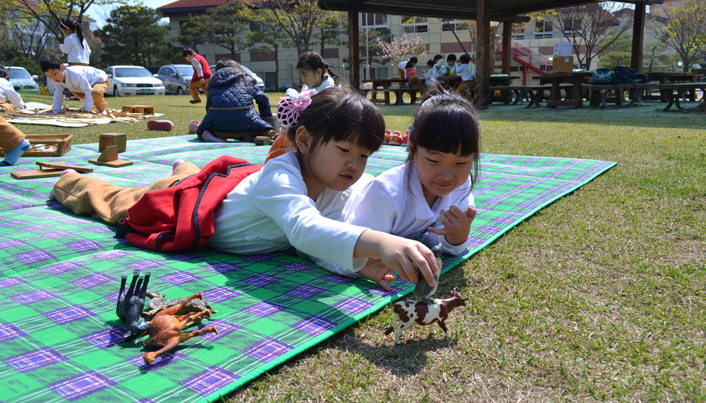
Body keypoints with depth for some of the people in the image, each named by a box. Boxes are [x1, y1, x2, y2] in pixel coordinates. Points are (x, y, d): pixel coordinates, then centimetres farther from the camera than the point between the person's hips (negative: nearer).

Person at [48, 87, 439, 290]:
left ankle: (183, 167, 73)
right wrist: (378, 241, -80)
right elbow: (304, 229, -66)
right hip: (187, 201, -5)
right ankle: (69, 181, 54)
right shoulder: (280, 176, -47)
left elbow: (320, 244, -28)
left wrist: (361, 265, -49)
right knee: (115, 199, 26)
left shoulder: (337, 192, -23)